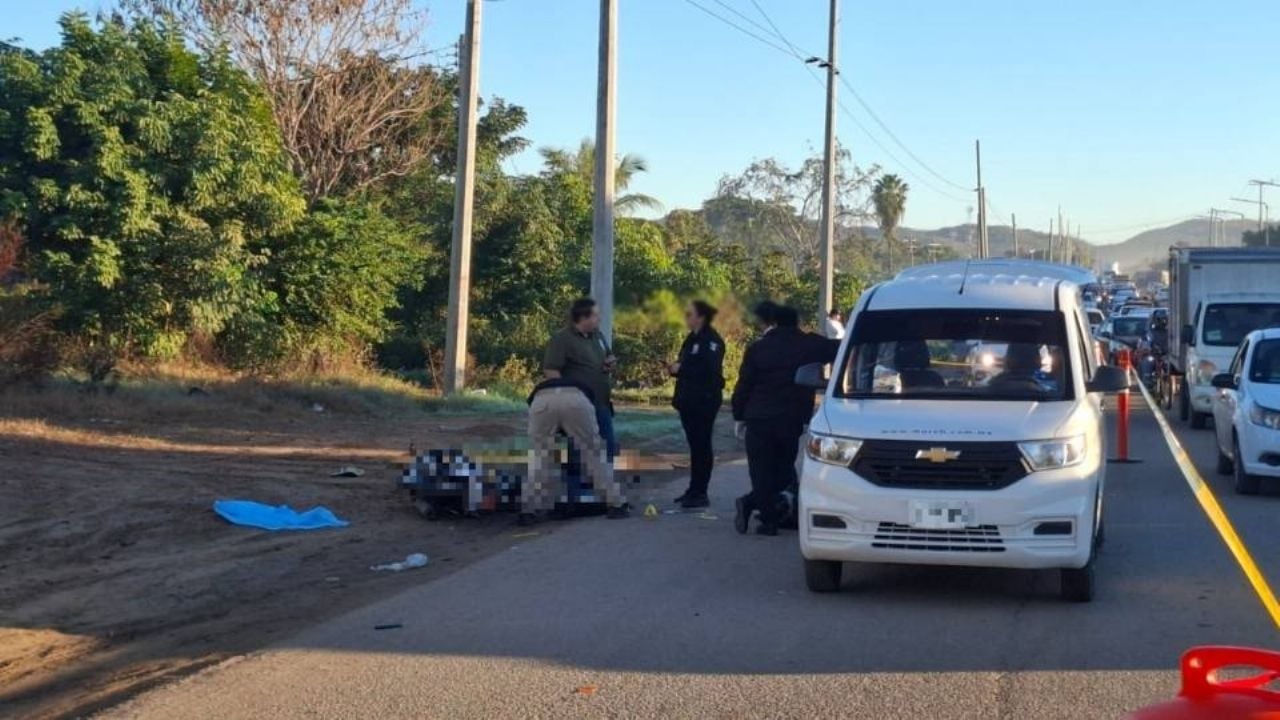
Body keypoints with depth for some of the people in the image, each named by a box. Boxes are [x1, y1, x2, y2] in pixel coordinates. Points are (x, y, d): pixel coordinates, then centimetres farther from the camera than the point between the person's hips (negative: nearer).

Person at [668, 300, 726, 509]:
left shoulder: (711, 340, -14)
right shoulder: (692, 339, 15)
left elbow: (710, 370, -24)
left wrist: (681, 369, -19)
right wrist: (675, 368, 3)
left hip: (704, 400, -9)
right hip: (689, 400, 9)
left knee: (701, 445, -5)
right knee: (695, 445, 13)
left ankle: (700, 493, -1)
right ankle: (694, 489, 18)